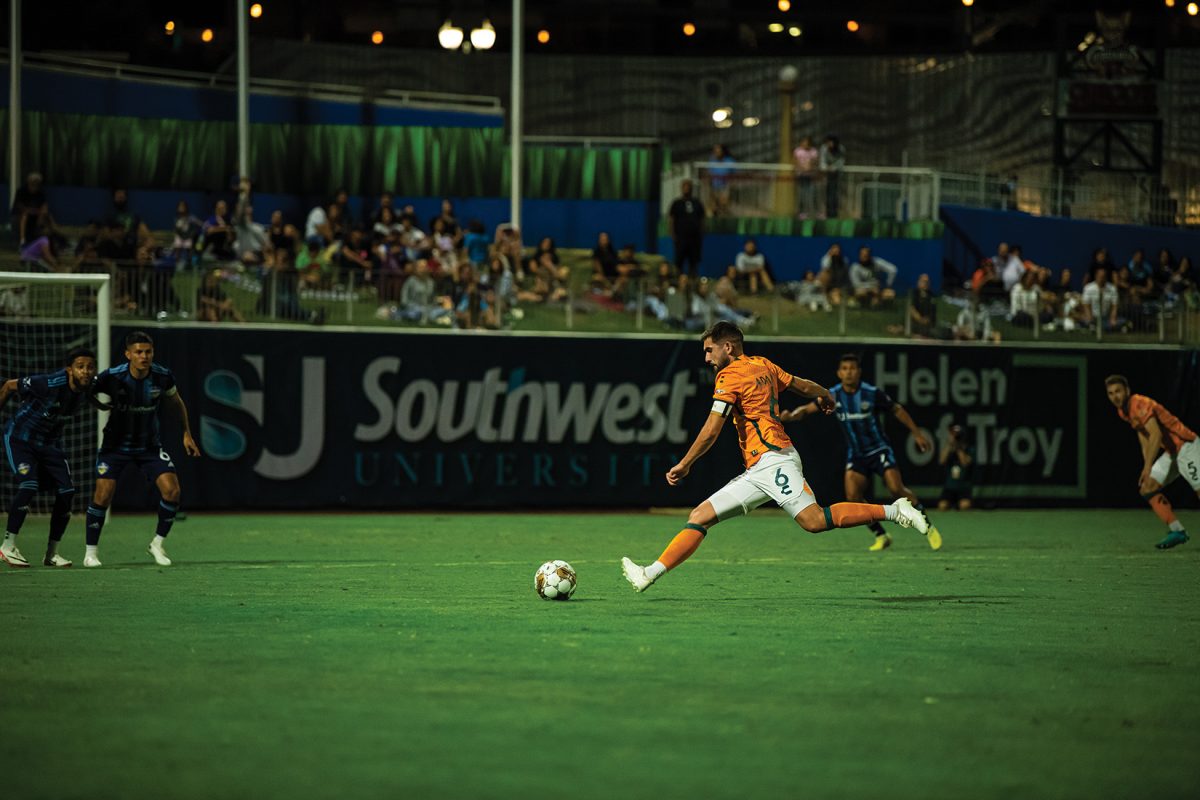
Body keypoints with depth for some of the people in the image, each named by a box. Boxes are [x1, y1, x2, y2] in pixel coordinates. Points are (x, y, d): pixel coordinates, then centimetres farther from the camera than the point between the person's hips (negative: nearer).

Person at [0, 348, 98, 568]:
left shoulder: (89, 387, -13)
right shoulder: (49, 384, -30)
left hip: (50, 443, 6)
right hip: (20, 437, -6)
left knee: (66, 492, -5)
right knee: (28, 486, -24)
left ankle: (52, 553, 7)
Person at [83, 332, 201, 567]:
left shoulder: (163, 377, -12)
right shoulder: (111, 378, -22)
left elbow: (176, 402, 9)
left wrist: (187, 433, 12)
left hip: (150, 445, 2)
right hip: (116, 444, -2)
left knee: (172, 490, -13)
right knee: (103, 494, -14)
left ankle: (157, 544, 9)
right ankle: (91, 551, 4)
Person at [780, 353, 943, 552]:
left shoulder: (872, 393, -13)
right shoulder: (833, 396, -7)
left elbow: (897, 410, 1)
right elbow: (807, 409, -10)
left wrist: (917, 433, 5)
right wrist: (791, 415, -32)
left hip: (879, 449, -3)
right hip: (855, 454, 3)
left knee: (896, 489, -19)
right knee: (853, 496, -13)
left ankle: (927, 526, -1)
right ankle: (880, 536, 4)